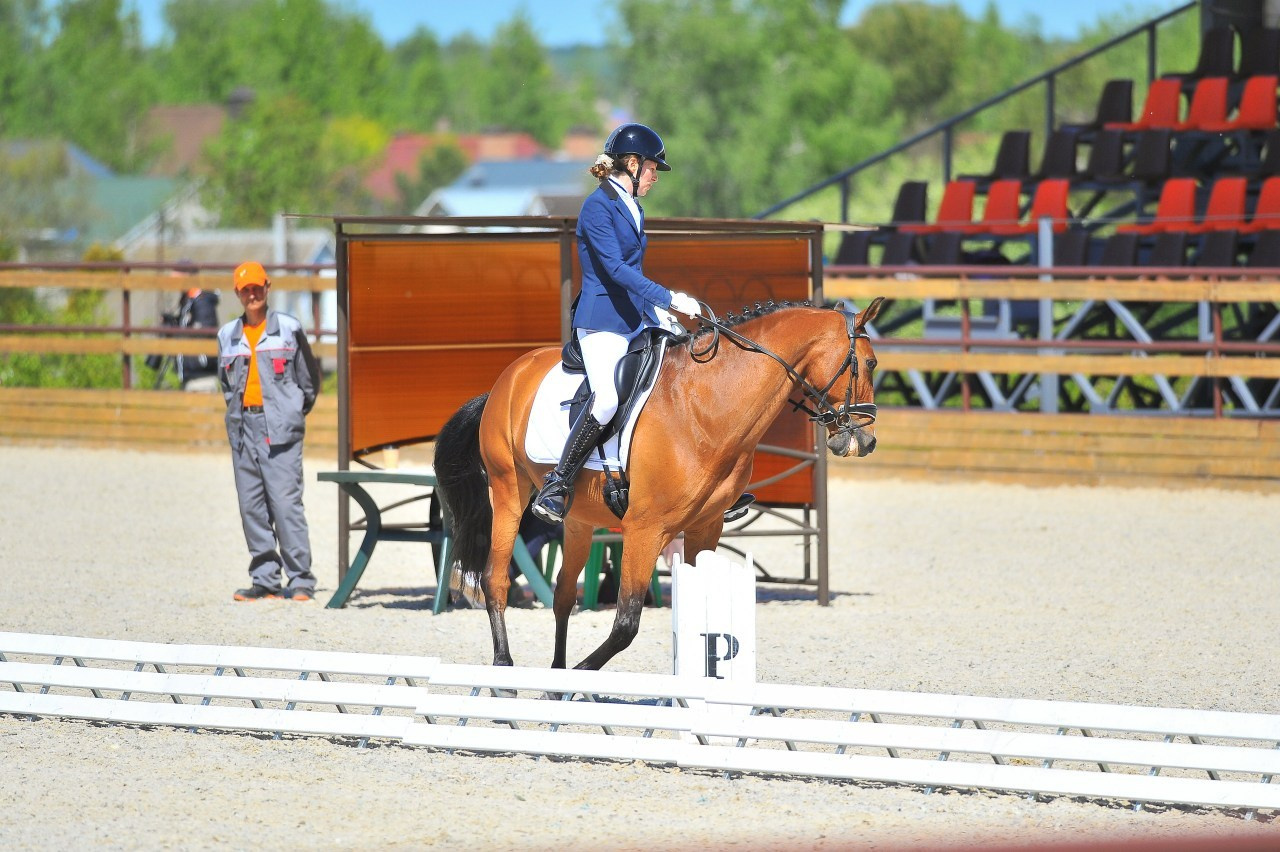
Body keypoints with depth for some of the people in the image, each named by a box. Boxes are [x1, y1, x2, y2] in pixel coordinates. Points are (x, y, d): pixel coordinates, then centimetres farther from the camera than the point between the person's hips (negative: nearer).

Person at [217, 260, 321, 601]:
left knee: (286, 502, -11)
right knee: (251, 506, 3)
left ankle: (301, 580, -8)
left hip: (280, 430, -5)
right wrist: (238, 411, 16)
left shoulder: (289, 329, 2)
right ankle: (265, 580, 8)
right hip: (243, 428, 5)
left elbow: (309, 377, 9)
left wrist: (295, 413, 9)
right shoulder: (228, 336, 14)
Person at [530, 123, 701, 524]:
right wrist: (668, 298, -26)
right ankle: (557, 485, -16)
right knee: (607, 399, -27)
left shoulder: (632, 208, 16)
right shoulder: (598, 206, -12)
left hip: (636, 320, 9)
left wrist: (658, 311, 15)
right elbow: (615, 268, -21)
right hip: (602, 321, -9)